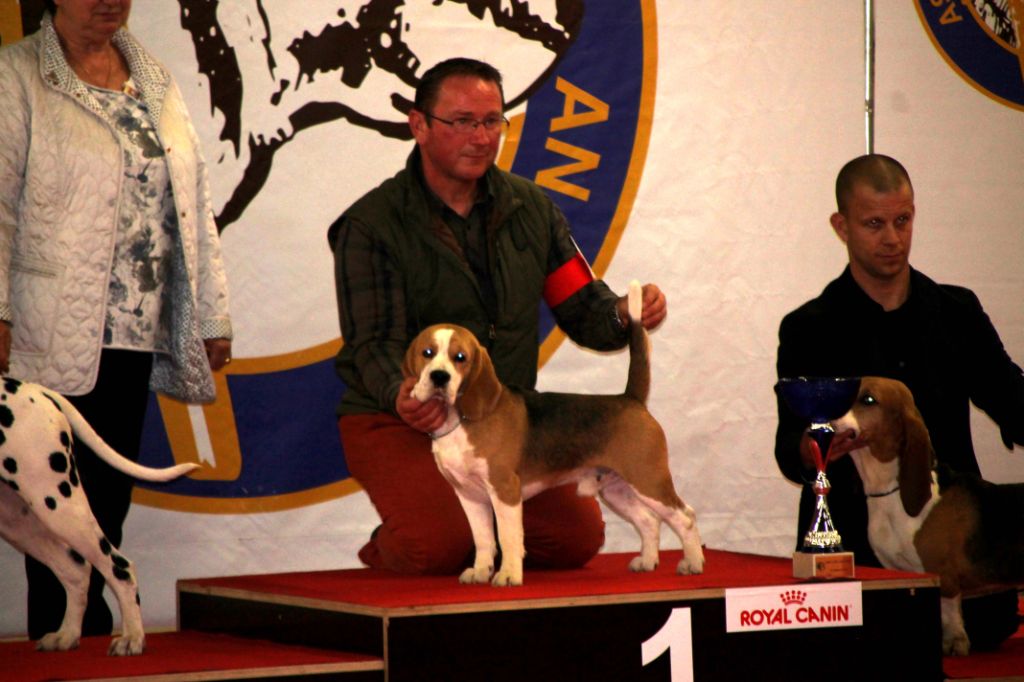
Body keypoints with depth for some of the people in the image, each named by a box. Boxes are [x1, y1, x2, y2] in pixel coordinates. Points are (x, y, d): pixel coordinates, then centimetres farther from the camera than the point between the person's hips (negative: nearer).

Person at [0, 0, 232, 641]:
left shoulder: (155, 78, 17)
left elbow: (193, 201, 18)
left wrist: (213, 314, 14)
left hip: (138, 334, 6)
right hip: (58, 337, -5)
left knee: (109, 497, 6)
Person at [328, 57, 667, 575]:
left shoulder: (530, 208, 7)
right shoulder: (370, 225, -8)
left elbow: (582, 309, 5)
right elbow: (374, 343, -16)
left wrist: (625, 315, -19)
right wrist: (402, 395, -39)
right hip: (397, 420, -5)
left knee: (577, 537, -12)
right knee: (438, 546, -28)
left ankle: (483, 539, 17)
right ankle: (385, 550, 8)